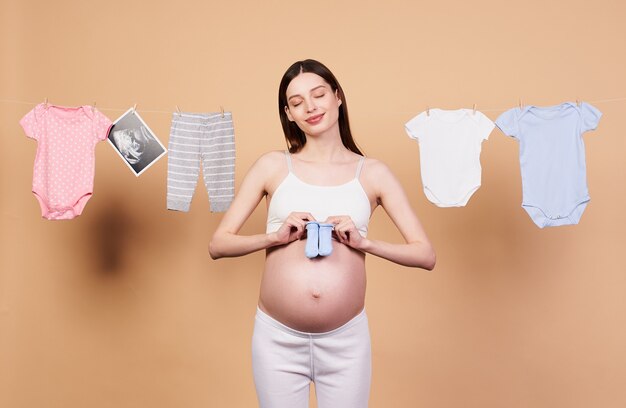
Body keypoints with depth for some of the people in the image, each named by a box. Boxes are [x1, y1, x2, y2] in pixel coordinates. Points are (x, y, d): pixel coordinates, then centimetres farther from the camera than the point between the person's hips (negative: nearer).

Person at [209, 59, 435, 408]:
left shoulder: (372, 173, 2)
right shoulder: (273, 166, 2)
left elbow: (426, 255, 0)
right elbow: (218, 245, 1)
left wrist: (364, 242, -13)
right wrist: (275, 236, -15)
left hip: (346, 340, 0)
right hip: (278, 338, 0)